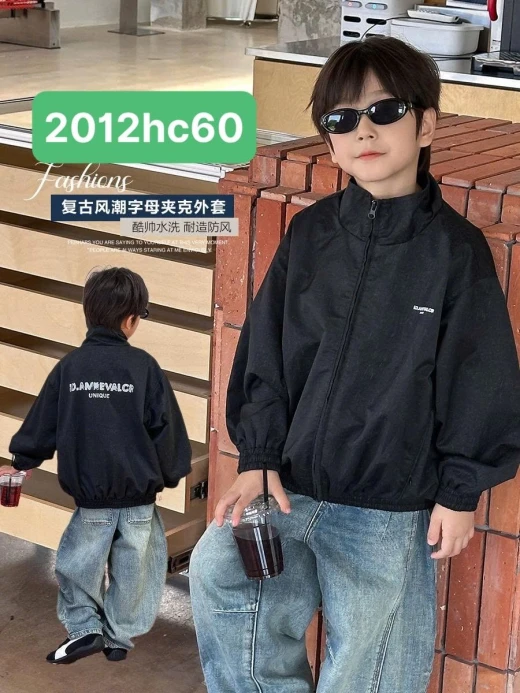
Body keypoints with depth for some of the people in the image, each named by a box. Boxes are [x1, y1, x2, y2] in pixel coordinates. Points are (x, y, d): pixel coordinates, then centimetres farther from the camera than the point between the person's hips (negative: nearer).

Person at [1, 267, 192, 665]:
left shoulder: (69, 367, -3)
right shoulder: (143, 366, -10)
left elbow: (42, 423, 6)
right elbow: (166, 427, -6)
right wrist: (172, 474, 10)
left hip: (90, 493, 1)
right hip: (139, 493, -1)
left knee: (79, 562, 18)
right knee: (132, 567, 14)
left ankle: (85, 626, 12)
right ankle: (119, 636, 21)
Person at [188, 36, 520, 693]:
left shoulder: (455, 248, -8)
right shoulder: (308, 233, 1)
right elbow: (264, 351, 5)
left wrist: (461, 491, -3)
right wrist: (258, 458, -2)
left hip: (390, 511, -3)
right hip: (289, 485, 3)